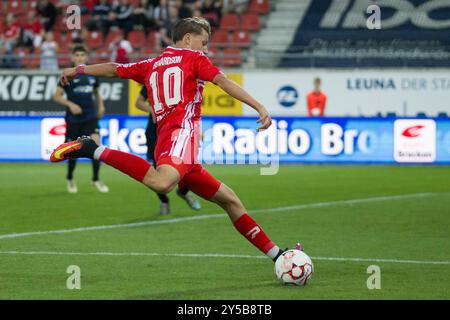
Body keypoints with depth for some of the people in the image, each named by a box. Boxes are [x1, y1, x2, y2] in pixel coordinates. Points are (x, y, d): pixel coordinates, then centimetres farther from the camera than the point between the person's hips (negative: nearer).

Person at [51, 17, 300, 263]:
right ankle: (93, 151, -32)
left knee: (229, 199, 11)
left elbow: (114, 68, 38)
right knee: (162, 183, -38)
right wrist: (259, 107, -7)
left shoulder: (151, 65, 28)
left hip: (163, 139, 9)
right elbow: (223, 82, -1)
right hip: (183, 130, -9)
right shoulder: (193, 57, 12)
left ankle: (275, 254, 9)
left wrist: (78, 70, 52)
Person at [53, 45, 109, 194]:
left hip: (90, 117, 2)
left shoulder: (92, 74, 7)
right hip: (73, 119, -2)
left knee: (96, 143, -18)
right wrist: (70, 104, -18)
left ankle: (96, 179, -6)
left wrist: (100, 105, 7)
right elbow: (57, 96, -4)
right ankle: (70, 179, 31)